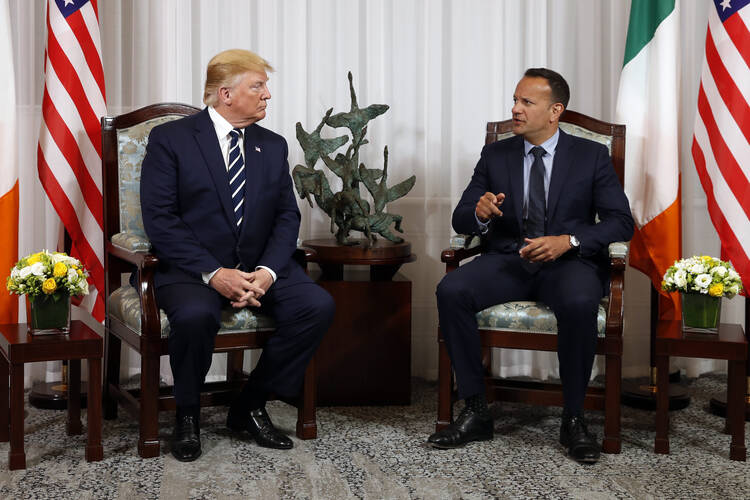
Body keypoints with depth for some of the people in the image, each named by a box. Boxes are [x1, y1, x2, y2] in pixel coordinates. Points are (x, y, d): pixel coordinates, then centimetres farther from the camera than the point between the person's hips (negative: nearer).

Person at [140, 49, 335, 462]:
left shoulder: (273, 146, 12)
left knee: (317, 305, -21)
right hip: (191, 269, -4)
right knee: (194, 315, -36)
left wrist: (267, 270, -13)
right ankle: (187, 416, -6)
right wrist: (213, 272, -21)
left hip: (259, 267, 5)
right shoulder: (170, 139, -3)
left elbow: (287, 217, 7)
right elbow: (160, 220, -10)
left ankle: (250, 407, -4)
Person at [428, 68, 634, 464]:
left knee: (579, 302, -37)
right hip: (507, 260, 3)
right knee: (451, 291, -27)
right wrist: (479, 213, -16)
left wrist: (568, 241, -18)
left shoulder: (591, 156, 6)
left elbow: (621, 222, -2)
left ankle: (573, 418, -18)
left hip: (569, 263, -2)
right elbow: (460, 220, 10)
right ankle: (475, 412, -17)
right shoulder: (495, 156, 12)